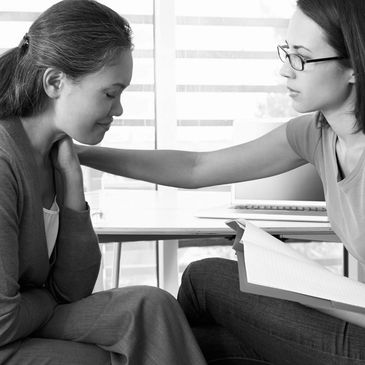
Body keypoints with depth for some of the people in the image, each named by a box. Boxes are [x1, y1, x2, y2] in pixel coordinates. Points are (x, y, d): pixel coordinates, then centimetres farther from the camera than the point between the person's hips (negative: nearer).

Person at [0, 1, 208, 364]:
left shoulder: (52, 153, 3)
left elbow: (72, 289, 2)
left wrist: (71, 180, -5)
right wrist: (48, 299, -2)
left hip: (30, 325, 7)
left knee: (150, 306, -7)